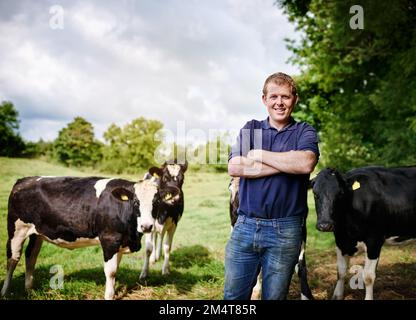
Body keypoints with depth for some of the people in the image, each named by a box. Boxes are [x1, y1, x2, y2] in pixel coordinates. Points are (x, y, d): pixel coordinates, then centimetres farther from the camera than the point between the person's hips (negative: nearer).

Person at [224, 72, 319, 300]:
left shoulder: (304, 132, 4)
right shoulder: (250, 129, 9)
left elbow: (306, 163, -19)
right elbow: (234, 167, -8)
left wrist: (258, 154, -10)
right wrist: (287, 163, -11)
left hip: (285, 230, -2)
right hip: (245, 226, 2)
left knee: (274, 296, 12)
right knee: (233, 295, 11)